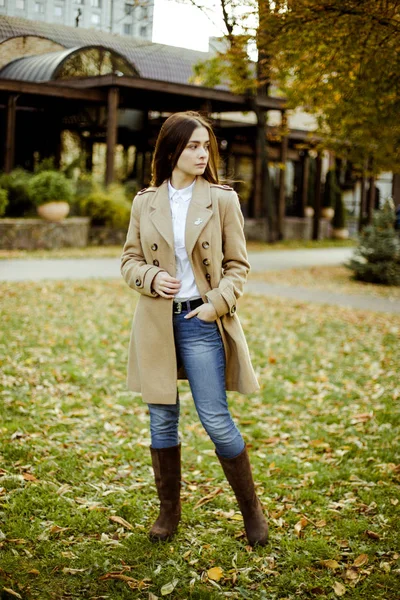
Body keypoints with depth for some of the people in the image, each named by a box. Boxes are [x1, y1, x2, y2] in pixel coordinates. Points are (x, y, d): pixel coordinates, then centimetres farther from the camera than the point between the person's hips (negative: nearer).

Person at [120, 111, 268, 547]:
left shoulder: (222, 200, 0)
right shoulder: (145, 202, 5)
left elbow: (238, 265, 3)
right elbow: (130, 259, 11)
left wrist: (216, 304, -10)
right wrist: (152, 278, -10)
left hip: (201, 322, -2)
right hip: (156, 323, 3)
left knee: (216, 420, -4)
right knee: (162, 421, 9)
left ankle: (251, 508, 16)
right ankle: (169, 510, 26)